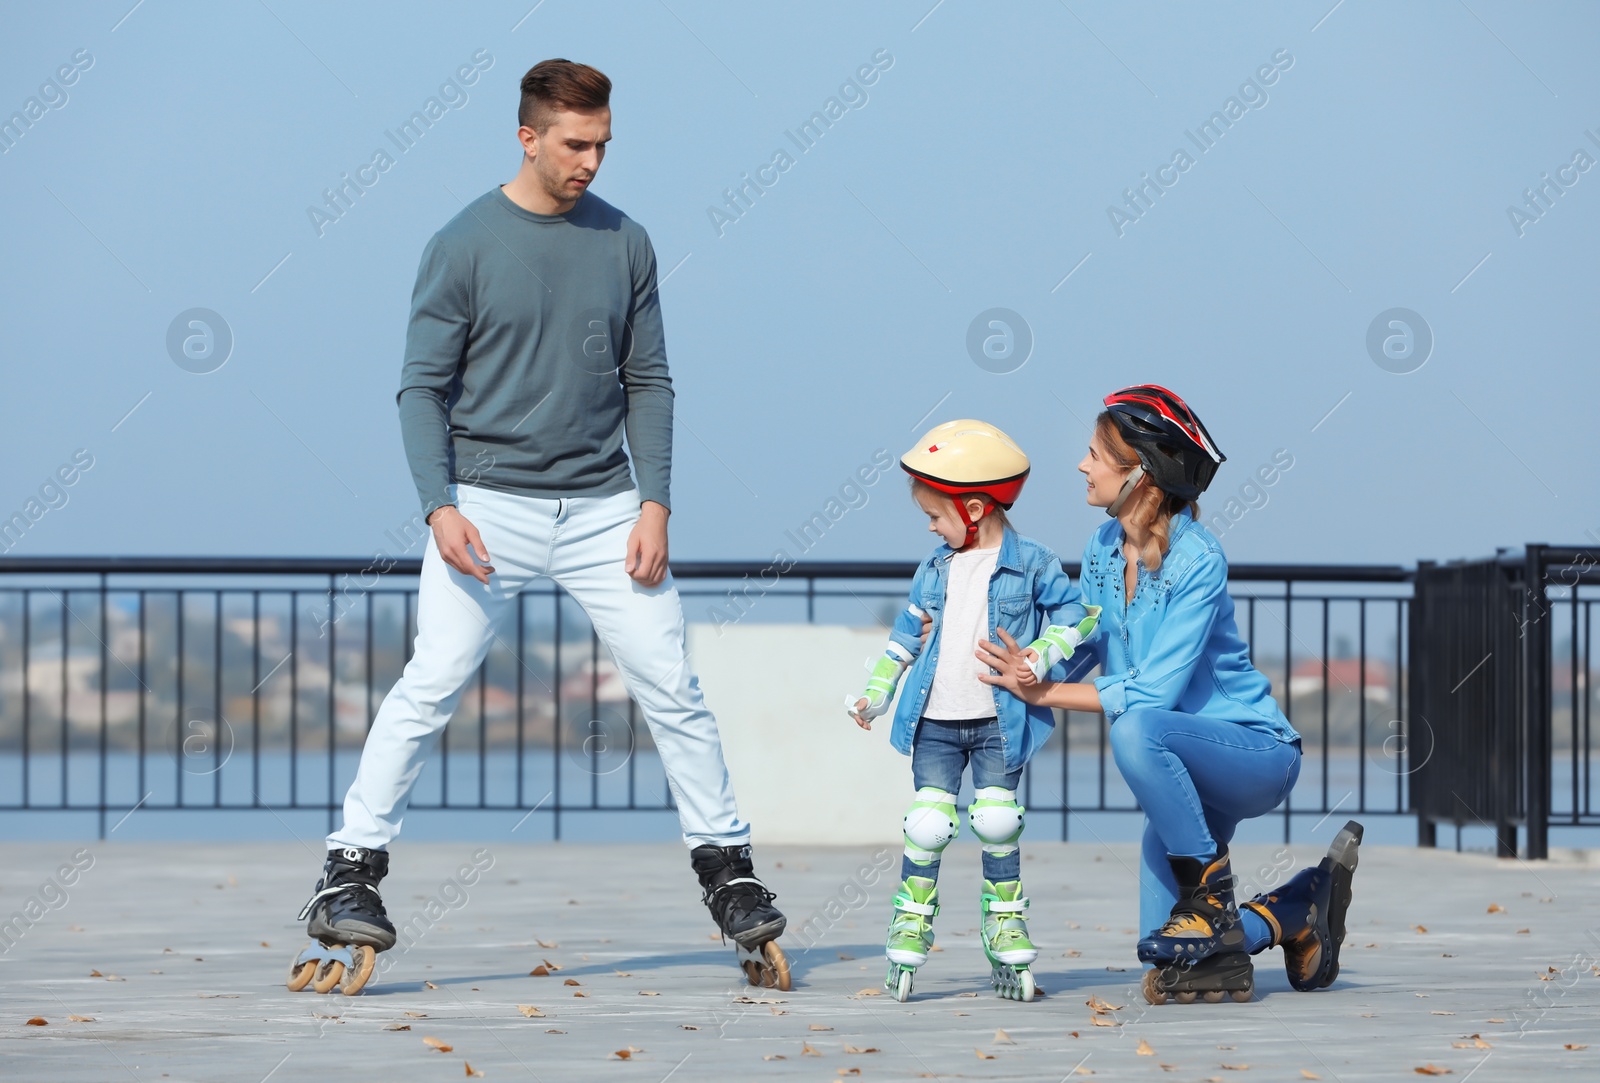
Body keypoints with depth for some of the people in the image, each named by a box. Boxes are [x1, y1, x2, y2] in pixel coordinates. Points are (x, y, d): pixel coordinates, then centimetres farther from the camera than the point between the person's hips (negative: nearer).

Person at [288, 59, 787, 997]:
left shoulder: (623, 243, 6)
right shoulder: (464, 246, -3)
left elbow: (649, 383, 10)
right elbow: (424, 388, -3)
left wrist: (654, 505, -1)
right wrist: (440, 507, -15)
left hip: (604, 508, 3)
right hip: (489, 506, -3)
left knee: (674, 690, 2)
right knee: (428, 690, -10)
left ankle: (729, 873, 12)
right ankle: (351, 874, -6)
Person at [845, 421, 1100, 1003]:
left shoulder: (1031, 564, -4)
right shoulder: (935, 569, 9)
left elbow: (1075, 615, 0)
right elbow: (907, 633, 17)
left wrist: (1040, 656, -14)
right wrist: (874, 693, 14)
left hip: (999, 722, -3)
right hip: (935, 722, 3)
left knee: (998, 823, -2)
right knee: (927, 824, -2)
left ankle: (1006, 936, 9)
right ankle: (909, 934, 3)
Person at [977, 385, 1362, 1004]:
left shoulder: (1197, 563, -22)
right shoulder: (1102, 550, 2)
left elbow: (1152, 693, -26)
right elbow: (1070, 654, 10)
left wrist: (1043, 693, -24)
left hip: (1255, 751, -7)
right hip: (1184, 771, 8)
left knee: (1136, 729, -39)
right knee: (1167, 961, 0)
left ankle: (1208, 888, -21)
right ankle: (1300, 906, 25)